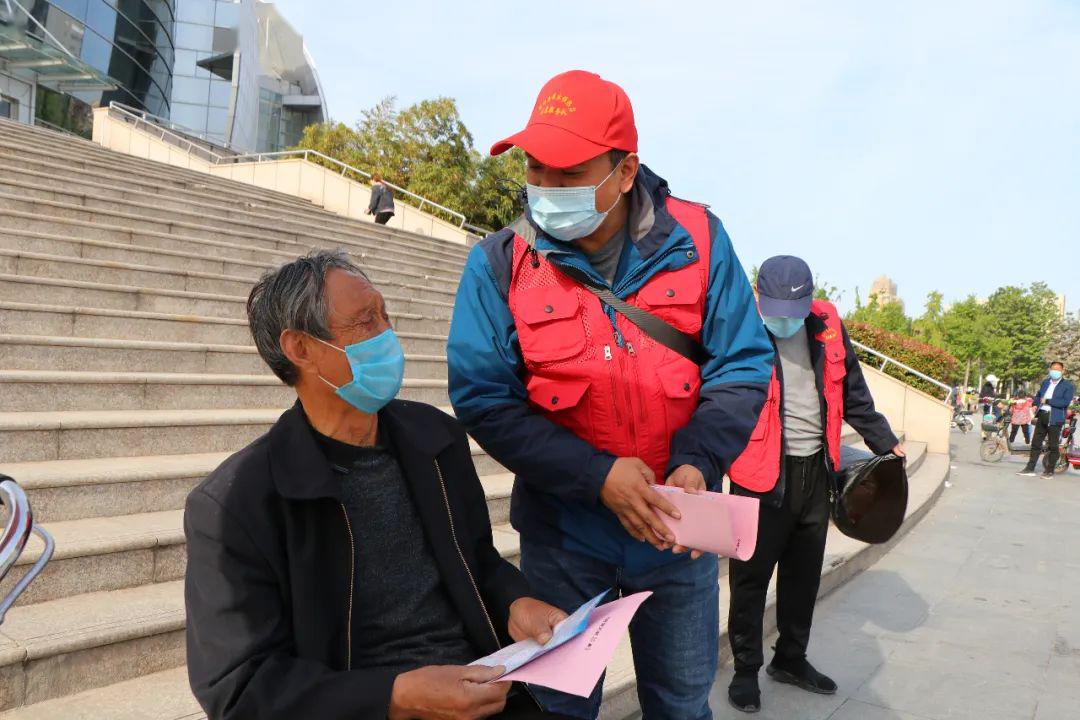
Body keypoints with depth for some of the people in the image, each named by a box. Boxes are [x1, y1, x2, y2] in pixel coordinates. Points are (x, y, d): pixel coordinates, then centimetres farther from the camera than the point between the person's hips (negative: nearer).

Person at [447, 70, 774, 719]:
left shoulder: (697, 240, -8)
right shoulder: (500, 262, -11)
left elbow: (744, 364, -3)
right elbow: (484, 399, -13)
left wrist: (697, 462, -19)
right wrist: (597, 476, -22)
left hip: (680, 530, 2)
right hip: (564, 534, -1)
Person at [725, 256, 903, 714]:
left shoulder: (827, 326, 3)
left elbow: (852, 392, 16)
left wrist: (883, 442, 22)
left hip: (815, 471, 6)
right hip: (761, 475, -5)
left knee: (804, 574, 18)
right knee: (750, 577, 5)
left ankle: (791, 659, 37)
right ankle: (746, 670, 23)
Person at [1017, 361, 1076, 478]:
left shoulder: (1068, 386, -3)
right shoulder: (1045, 382, 16)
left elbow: (1065, 402, -15)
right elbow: (1038, 396, 26)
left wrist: (1047, 401, -15)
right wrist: (1035, 401, 4)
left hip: (1055, 419, -5)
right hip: (1042, 416, 5)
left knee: (1053, 446, 2)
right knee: (1036, 443, 7)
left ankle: (1049, 471, 10)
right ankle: (1030, 468, 12)